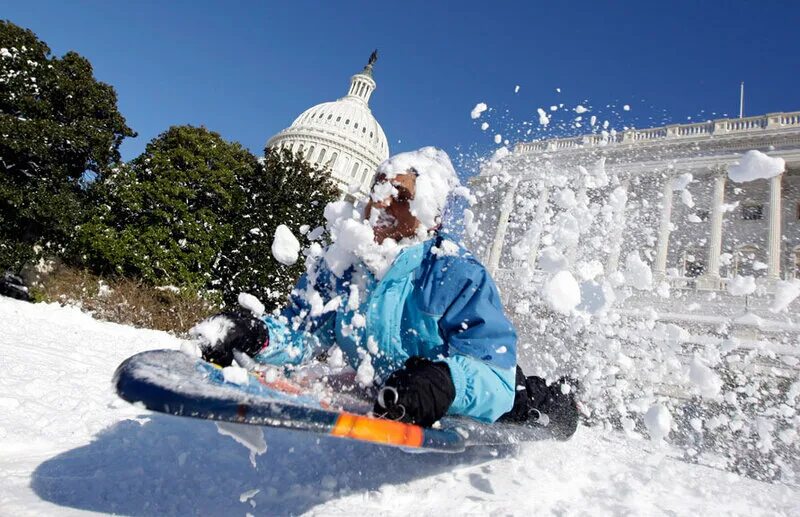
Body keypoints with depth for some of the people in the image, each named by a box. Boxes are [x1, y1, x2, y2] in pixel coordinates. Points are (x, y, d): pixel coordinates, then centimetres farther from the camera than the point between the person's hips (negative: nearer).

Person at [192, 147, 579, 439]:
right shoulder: (337, 265, -8)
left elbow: (493, 378, -29)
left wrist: (445, 381, -50)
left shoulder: (459, 276, -25)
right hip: (383, 404, 8)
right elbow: (301, 333, -4)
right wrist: (257, 336, -25)